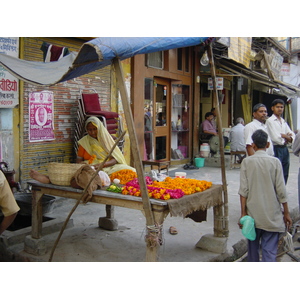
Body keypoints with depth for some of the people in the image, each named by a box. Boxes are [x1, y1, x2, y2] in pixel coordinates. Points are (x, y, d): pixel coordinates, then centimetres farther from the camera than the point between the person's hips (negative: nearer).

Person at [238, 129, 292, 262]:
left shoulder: (247, 162, -4)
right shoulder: (275, 162, -5)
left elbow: (243, 190, -6)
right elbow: (281, 191, -5)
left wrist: (243, 213, 0)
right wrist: (286, 213, 6)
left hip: (253, 213, 1)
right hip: (272, 215, -1)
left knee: (253, 247, 17)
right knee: (270, 251, 2)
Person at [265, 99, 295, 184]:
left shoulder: (284, 122, 17)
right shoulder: (270, 121, -6)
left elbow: (292, 135, 10)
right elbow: (275, 138, -15)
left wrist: (284, 136, -11)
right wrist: (287, 137, 1)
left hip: (285, 149, 8)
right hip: (276, 149, -8)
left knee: (285, 175, 12)